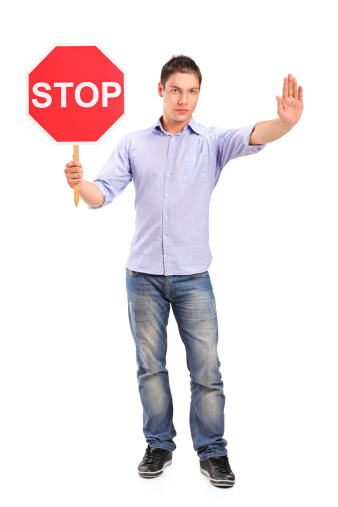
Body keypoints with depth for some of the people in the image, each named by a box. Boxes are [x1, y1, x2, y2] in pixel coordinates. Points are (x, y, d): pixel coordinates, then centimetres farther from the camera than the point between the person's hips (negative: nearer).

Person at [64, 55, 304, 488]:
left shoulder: (212, 141, 2)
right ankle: (159, 445, 26)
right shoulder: (133, 144, 7)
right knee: (150, 366, 10)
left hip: (193, 277, -1)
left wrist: (284, 122, -40)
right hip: (143, 275, 2)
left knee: (206, 369, 1)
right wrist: (78, 183, -22)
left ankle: (212, 452, 16)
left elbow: (251, 137, -18)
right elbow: (102, 194, 1)